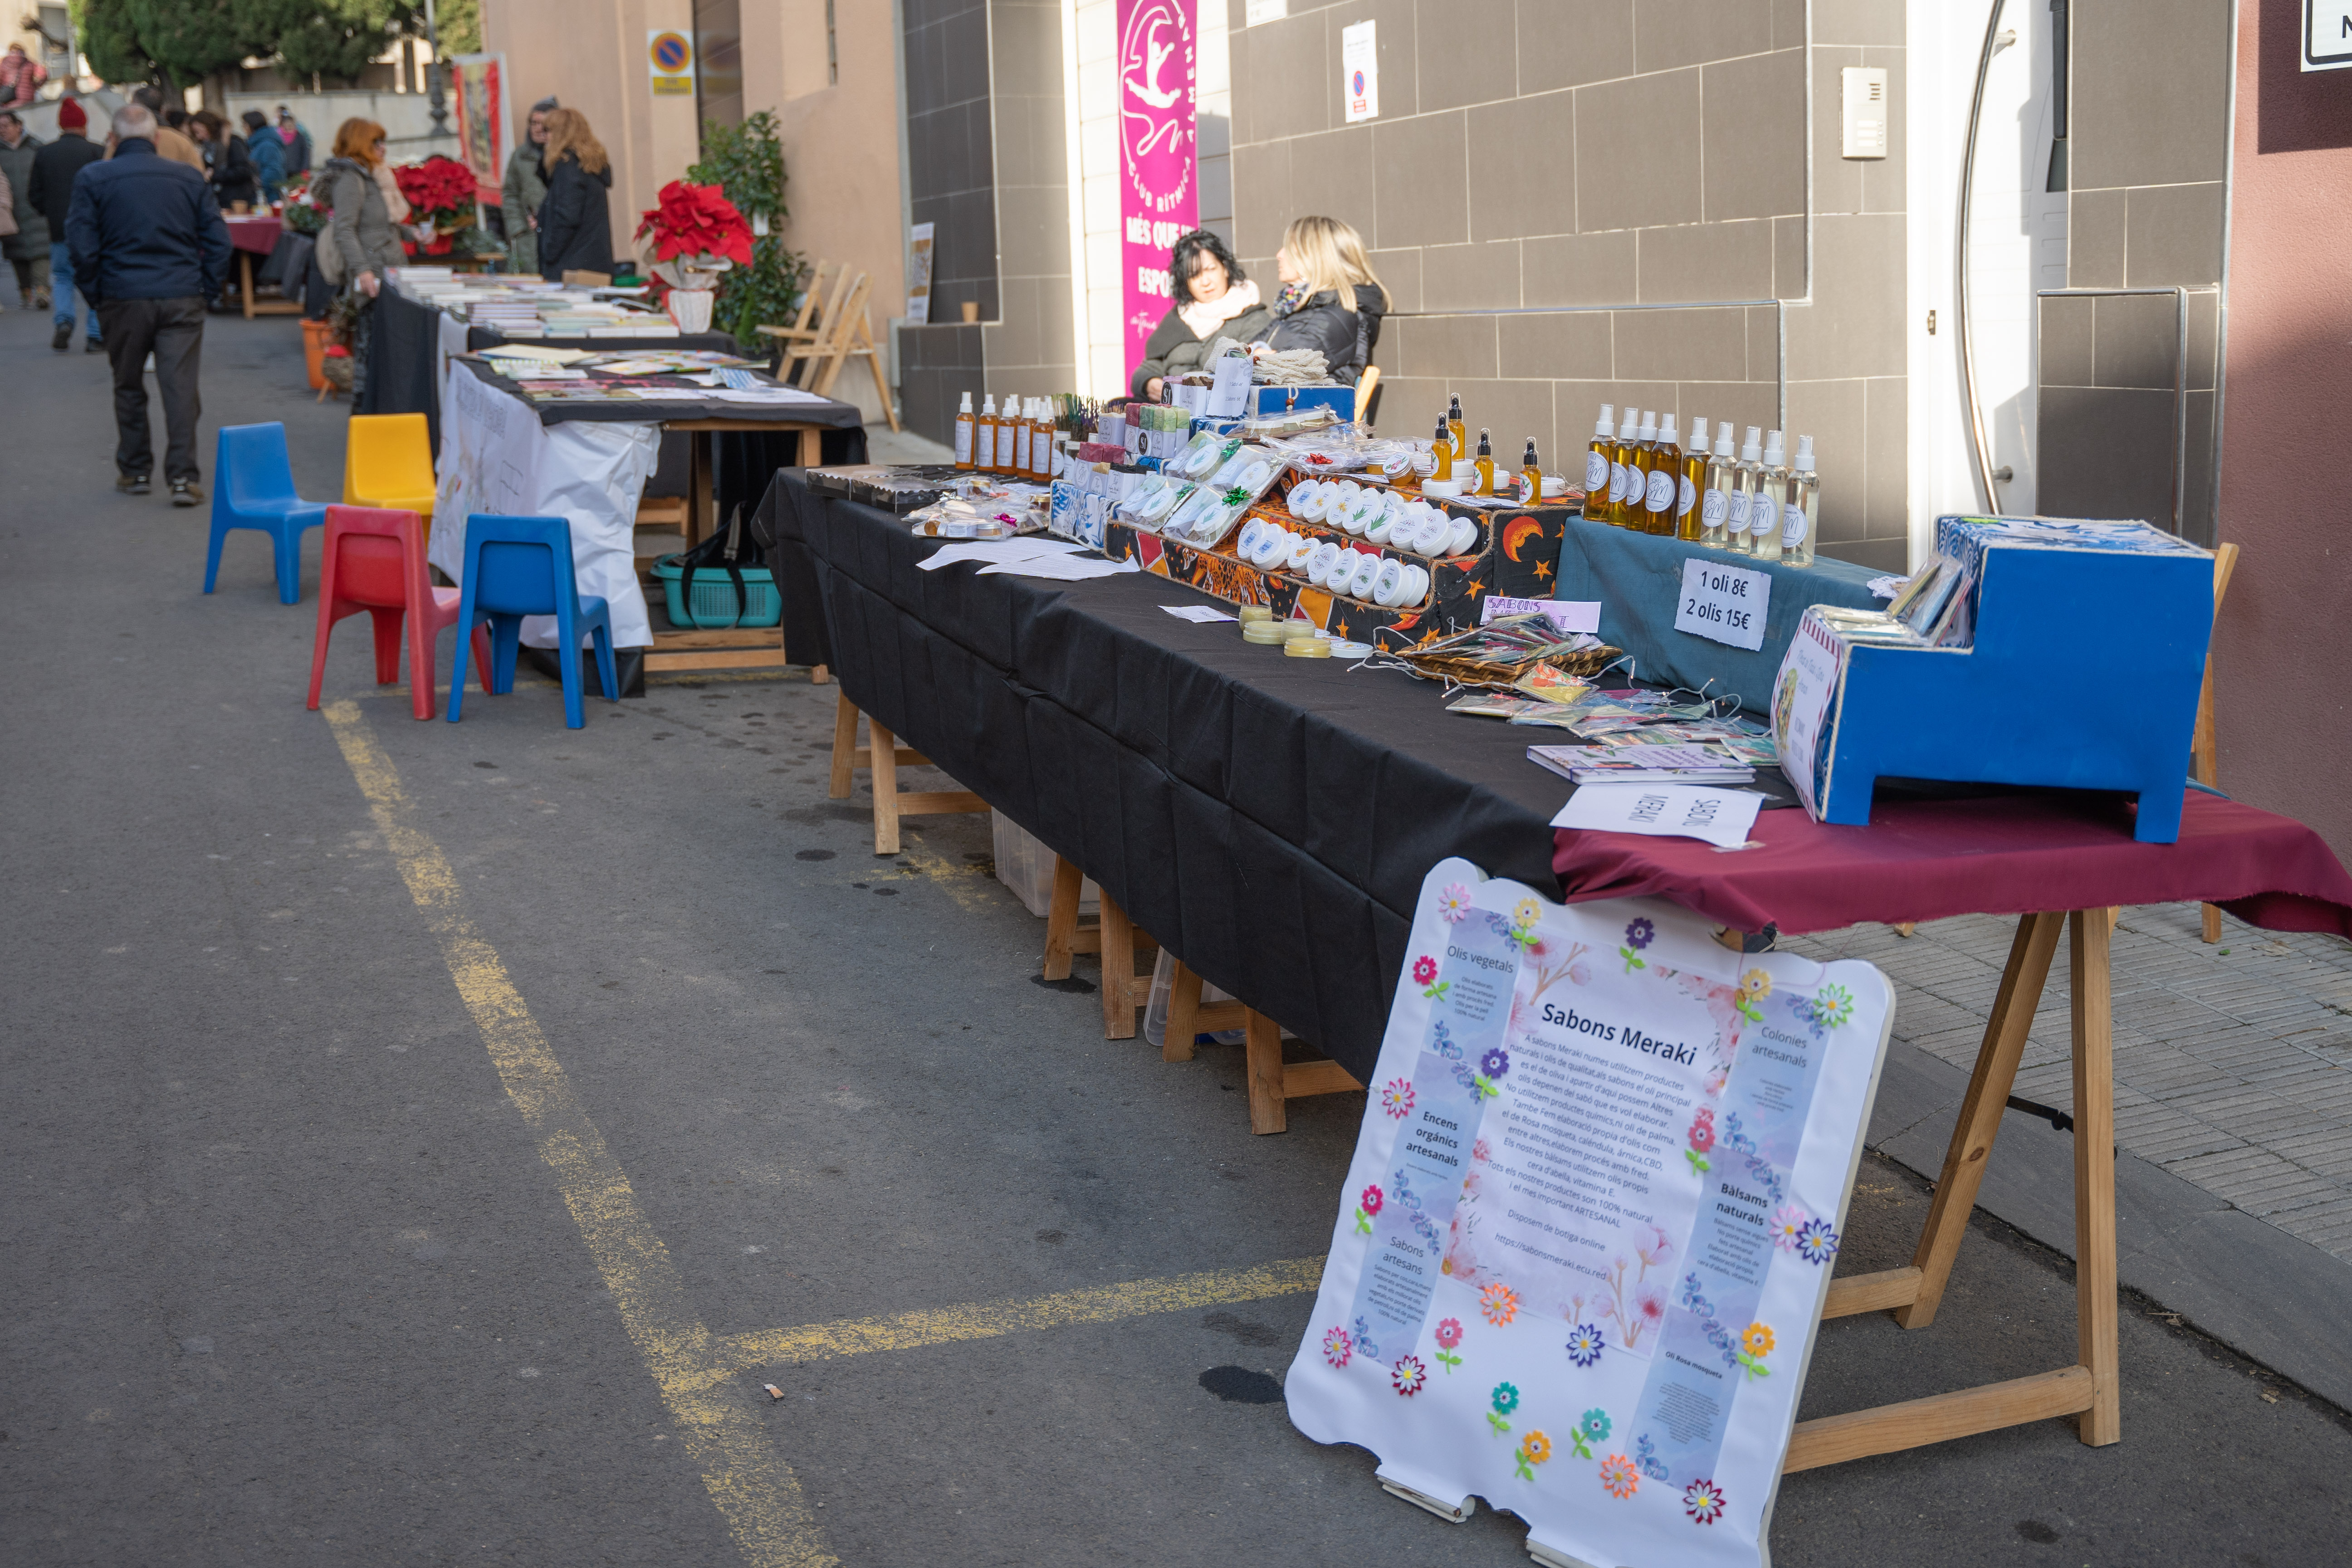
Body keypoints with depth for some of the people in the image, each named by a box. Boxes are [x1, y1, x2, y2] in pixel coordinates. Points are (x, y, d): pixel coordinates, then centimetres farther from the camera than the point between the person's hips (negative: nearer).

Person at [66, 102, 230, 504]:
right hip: (182, 299, 0)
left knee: (129, 387, 13)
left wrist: (93, 292, 6)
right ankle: (183, 477, -6)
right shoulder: (190, 179, 3)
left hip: (123, 300, 0)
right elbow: (218, 240, 3)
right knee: (181, 386, -1)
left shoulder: (92, 179, -1)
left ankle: (134, 471, 21)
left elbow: (82, 245, -4)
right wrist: (206, 289, 9)